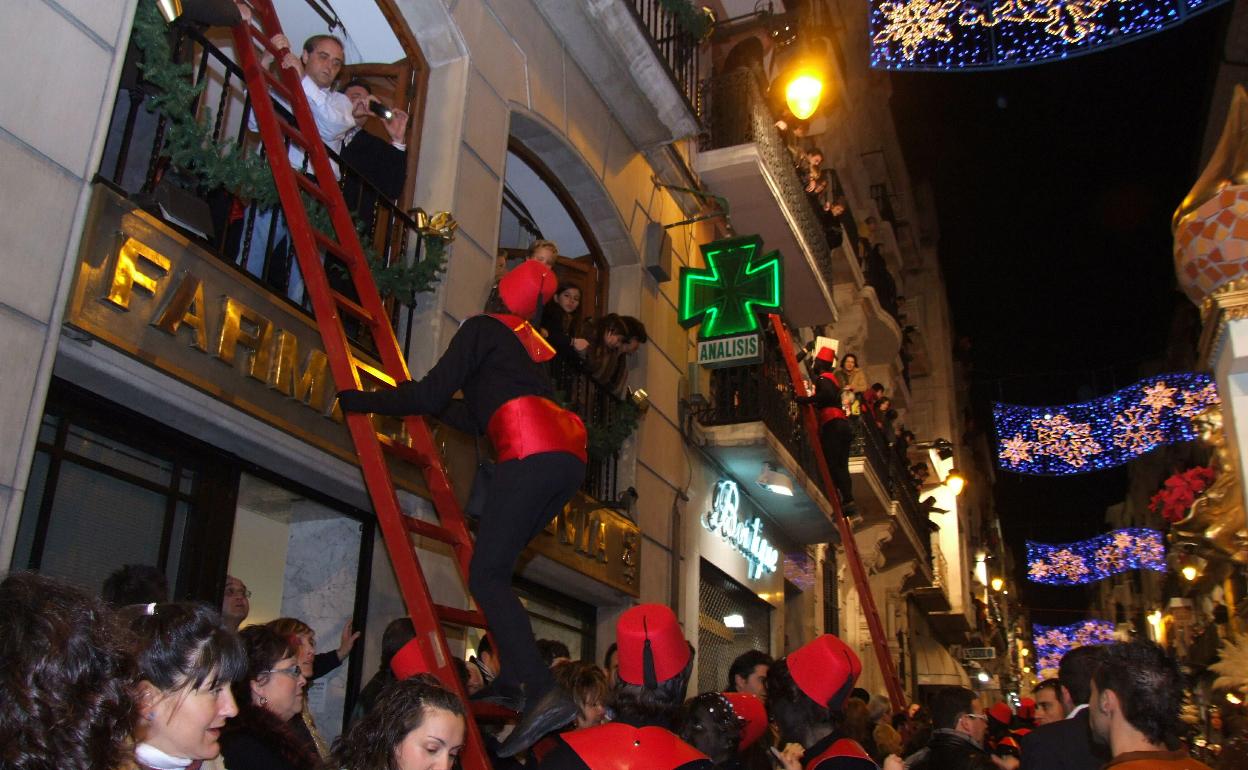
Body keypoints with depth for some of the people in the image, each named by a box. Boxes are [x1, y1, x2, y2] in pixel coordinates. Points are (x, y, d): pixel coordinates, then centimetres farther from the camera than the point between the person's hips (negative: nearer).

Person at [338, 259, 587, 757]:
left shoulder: (483, 328, 9)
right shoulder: (529, 342, 32)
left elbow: (431, 394, 2)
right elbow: (484, 419, 36)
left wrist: (361, 402, 14)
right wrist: (431, 406, 47)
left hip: (531, 453, -8)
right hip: (569, 457, 9)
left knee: (485, 575, -10)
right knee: (495, 563, 17)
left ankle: (543, 692, -22)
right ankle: (515, 673, 11)